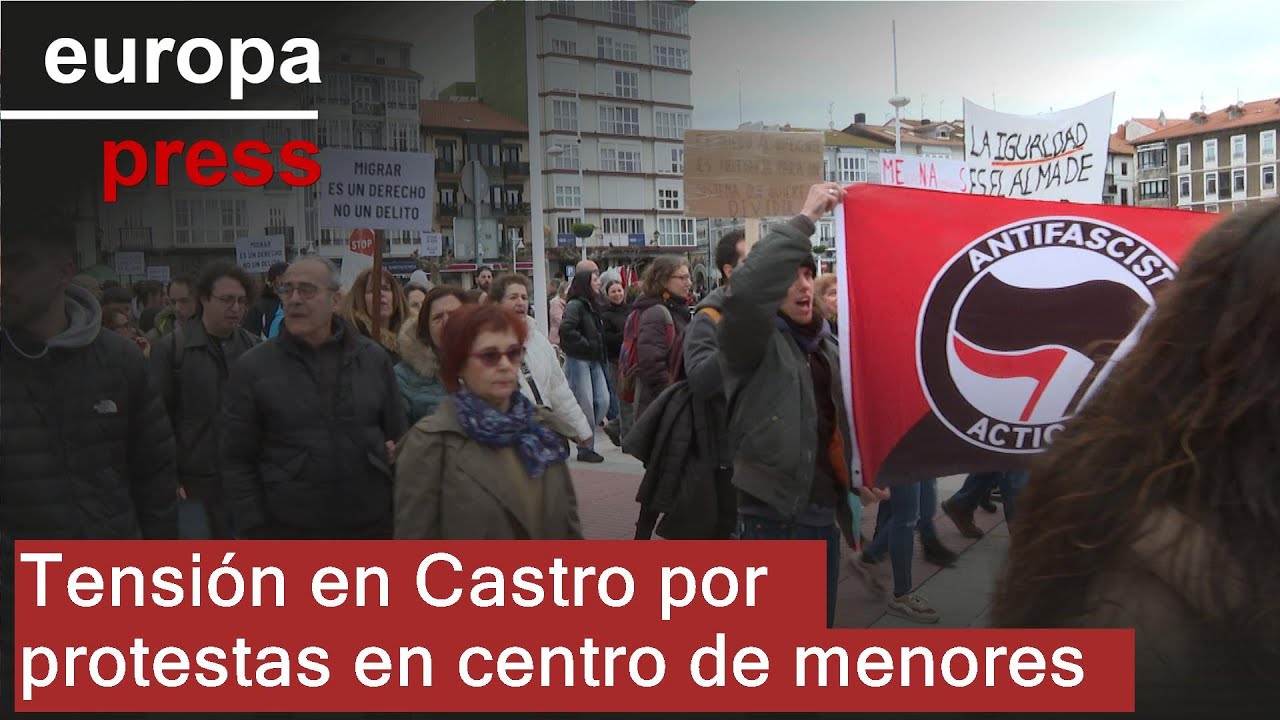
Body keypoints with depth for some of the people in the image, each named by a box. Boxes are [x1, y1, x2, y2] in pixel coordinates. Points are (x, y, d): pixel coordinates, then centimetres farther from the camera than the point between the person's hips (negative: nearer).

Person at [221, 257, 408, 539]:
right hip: (288, 532, -2)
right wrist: (256, 532, -6)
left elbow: (398, 437, 11)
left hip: (371, 527, 2)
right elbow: (238, 461, -1)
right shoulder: (252, 367, -1)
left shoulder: (374, 358, 4)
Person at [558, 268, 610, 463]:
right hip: (578, 360, -8)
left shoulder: (593, 306, 16)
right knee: (585, 405, -4)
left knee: (603, 401, 3)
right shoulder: (575, 305, -12)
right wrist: (586, 344, -18)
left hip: (594, 361, 8)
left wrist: (600, 355, 9)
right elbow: (565, 329, -25)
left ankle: (585, 439, 17)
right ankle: (585, 448, 6)